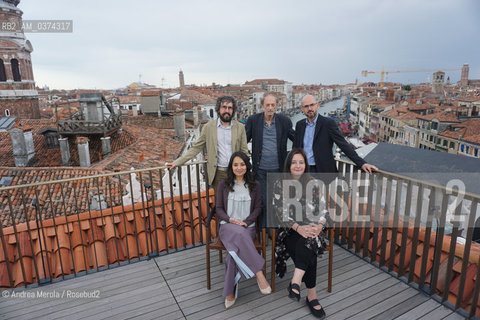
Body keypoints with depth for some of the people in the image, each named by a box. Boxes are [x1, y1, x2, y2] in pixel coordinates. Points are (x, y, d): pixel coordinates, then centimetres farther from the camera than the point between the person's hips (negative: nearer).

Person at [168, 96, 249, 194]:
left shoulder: (240, 127, 2)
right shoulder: (209, 127, 0)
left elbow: (244, 151, 5)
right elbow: (196, 147, 3)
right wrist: (177, 162, -2)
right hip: (218, 173, 0)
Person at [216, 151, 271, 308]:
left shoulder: (255, 185, 9)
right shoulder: (224, 185, 9)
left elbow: (258, 208, 6)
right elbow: (219, 208, 8)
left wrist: (245, 222, -10)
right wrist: (230, 220, -11)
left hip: (247, 226, 0)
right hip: (227, 225, 0)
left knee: (236, 249, -33)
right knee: (239, 234, -38)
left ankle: (230, 292, -22)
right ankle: (259, 273, -36)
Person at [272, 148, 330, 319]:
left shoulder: (313, 183, 8)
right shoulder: (280, 184, 3)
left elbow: (322, 209, 4)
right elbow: (281, 213, -6)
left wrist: (319, 226, -19)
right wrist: (298, 227, -22)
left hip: (312, 227, 1)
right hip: (290, 230, -1)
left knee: (307, 242, -34)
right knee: (307, 249, -29)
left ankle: (296, 282, -31)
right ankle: (312, 295, -21)